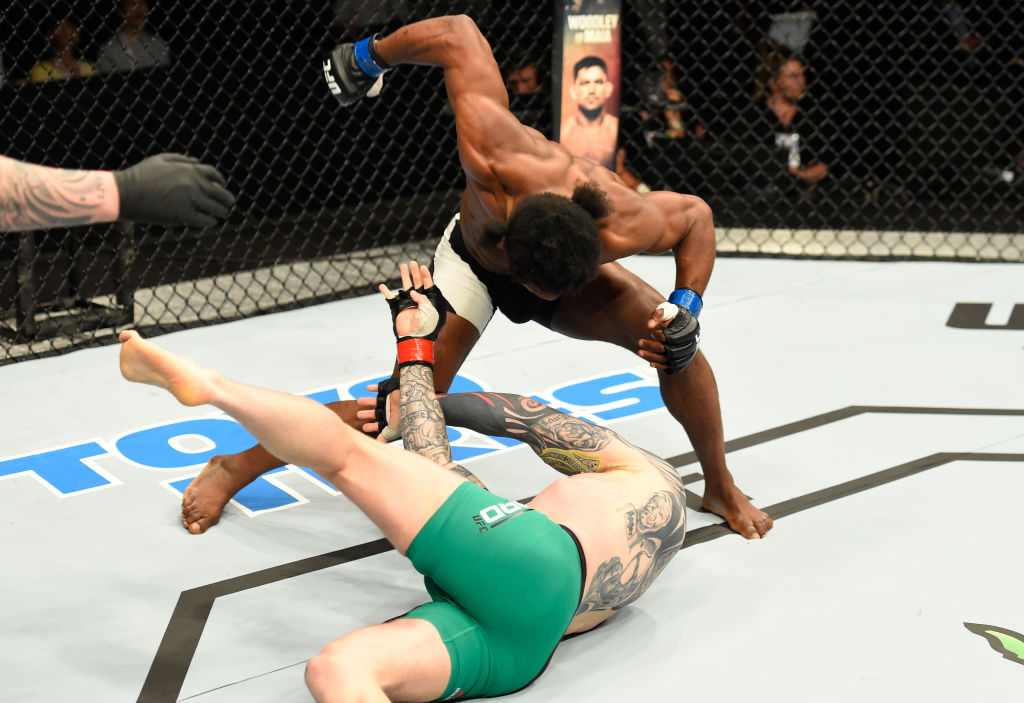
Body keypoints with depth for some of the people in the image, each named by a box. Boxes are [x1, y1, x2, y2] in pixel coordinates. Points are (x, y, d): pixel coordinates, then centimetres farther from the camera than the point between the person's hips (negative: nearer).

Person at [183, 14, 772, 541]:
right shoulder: (492, 154, -46)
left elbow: (696, 216, -16)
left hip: (583, 269, 2)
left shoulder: (625, 228, -41)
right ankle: (235, 468, 2)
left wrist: (689, 306, -28)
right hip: (473, 260, -1)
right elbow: (459, 36, -31)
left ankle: (721, 488, 5)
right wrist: (370, 56, -15)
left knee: (672, 338, -20)